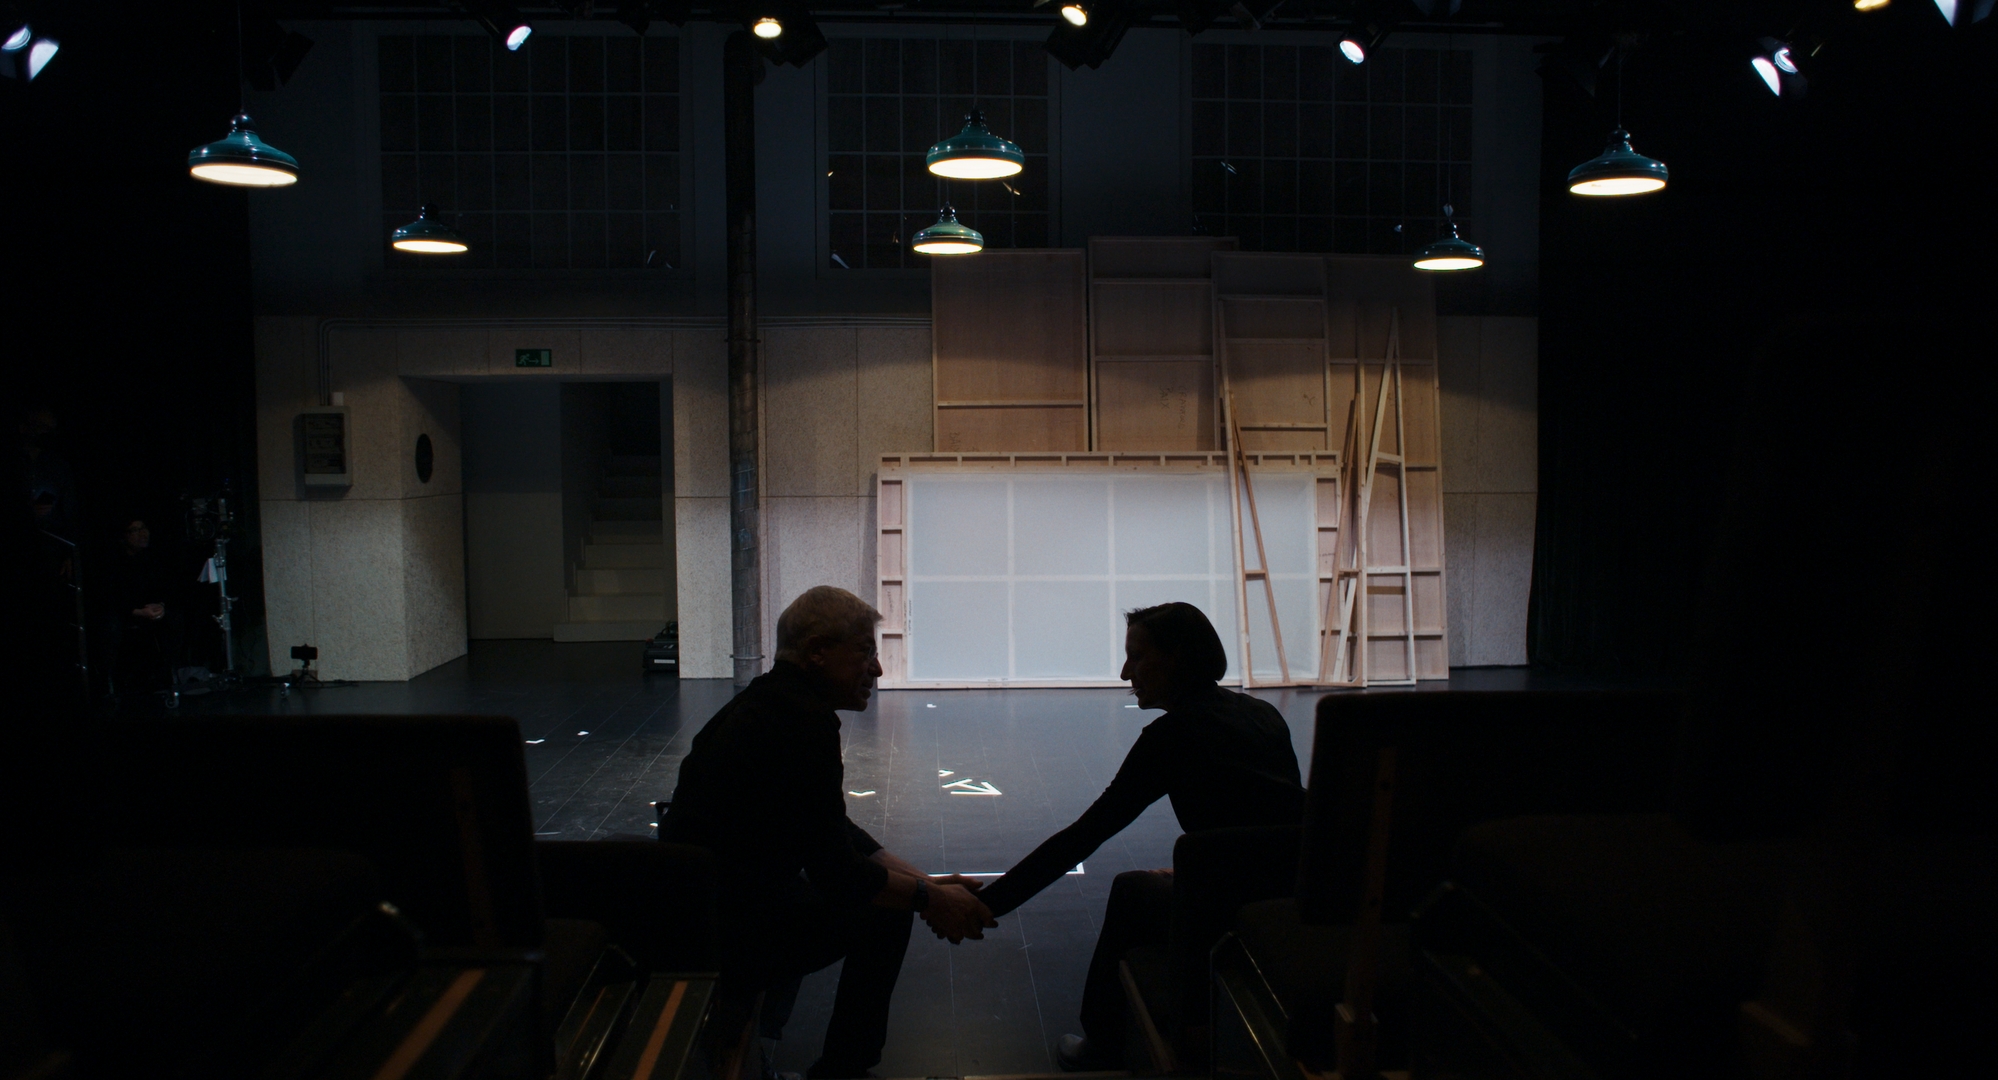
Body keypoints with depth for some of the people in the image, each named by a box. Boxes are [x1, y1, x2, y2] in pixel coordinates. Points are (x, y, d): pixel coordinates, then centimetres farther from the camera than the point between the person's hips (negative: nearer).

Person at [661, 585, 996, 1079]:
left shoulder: (773, 701, 11)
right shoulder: (803, 721, -21)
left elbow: (836, 836, 15)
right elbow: (836, 869, -20)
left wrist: (927, 883, 9)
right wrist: (928, 898, -6)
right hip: (724, 935, -10)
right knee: (882, 912, -5)